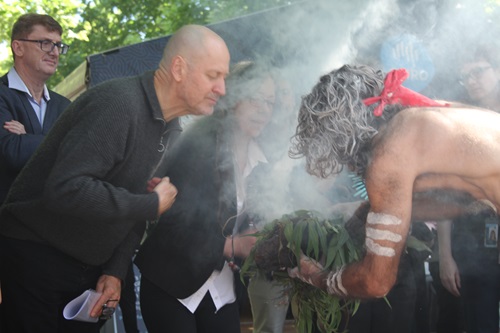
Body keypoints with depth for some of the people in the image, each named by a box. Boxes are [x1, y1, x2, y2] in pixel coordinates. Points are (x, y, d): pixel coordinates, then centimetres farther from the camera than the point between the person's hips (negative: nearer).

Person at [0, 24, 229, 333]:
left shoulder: (171, 129, 7)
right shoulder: (119, 104, -24)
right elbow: (65, 189, -34)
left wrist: (115, 272, -1)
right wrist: (152, 204, -24)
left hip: (90, 266, 8)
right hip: (37, 256, -8)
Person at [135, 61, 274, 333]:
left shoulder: (257, 162, 5)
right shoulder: (198, 144, -14)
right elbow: (172, 219, -19)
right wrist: (228, 246, -23)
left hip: (221, 290, 6)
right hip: (172, 284, -6)